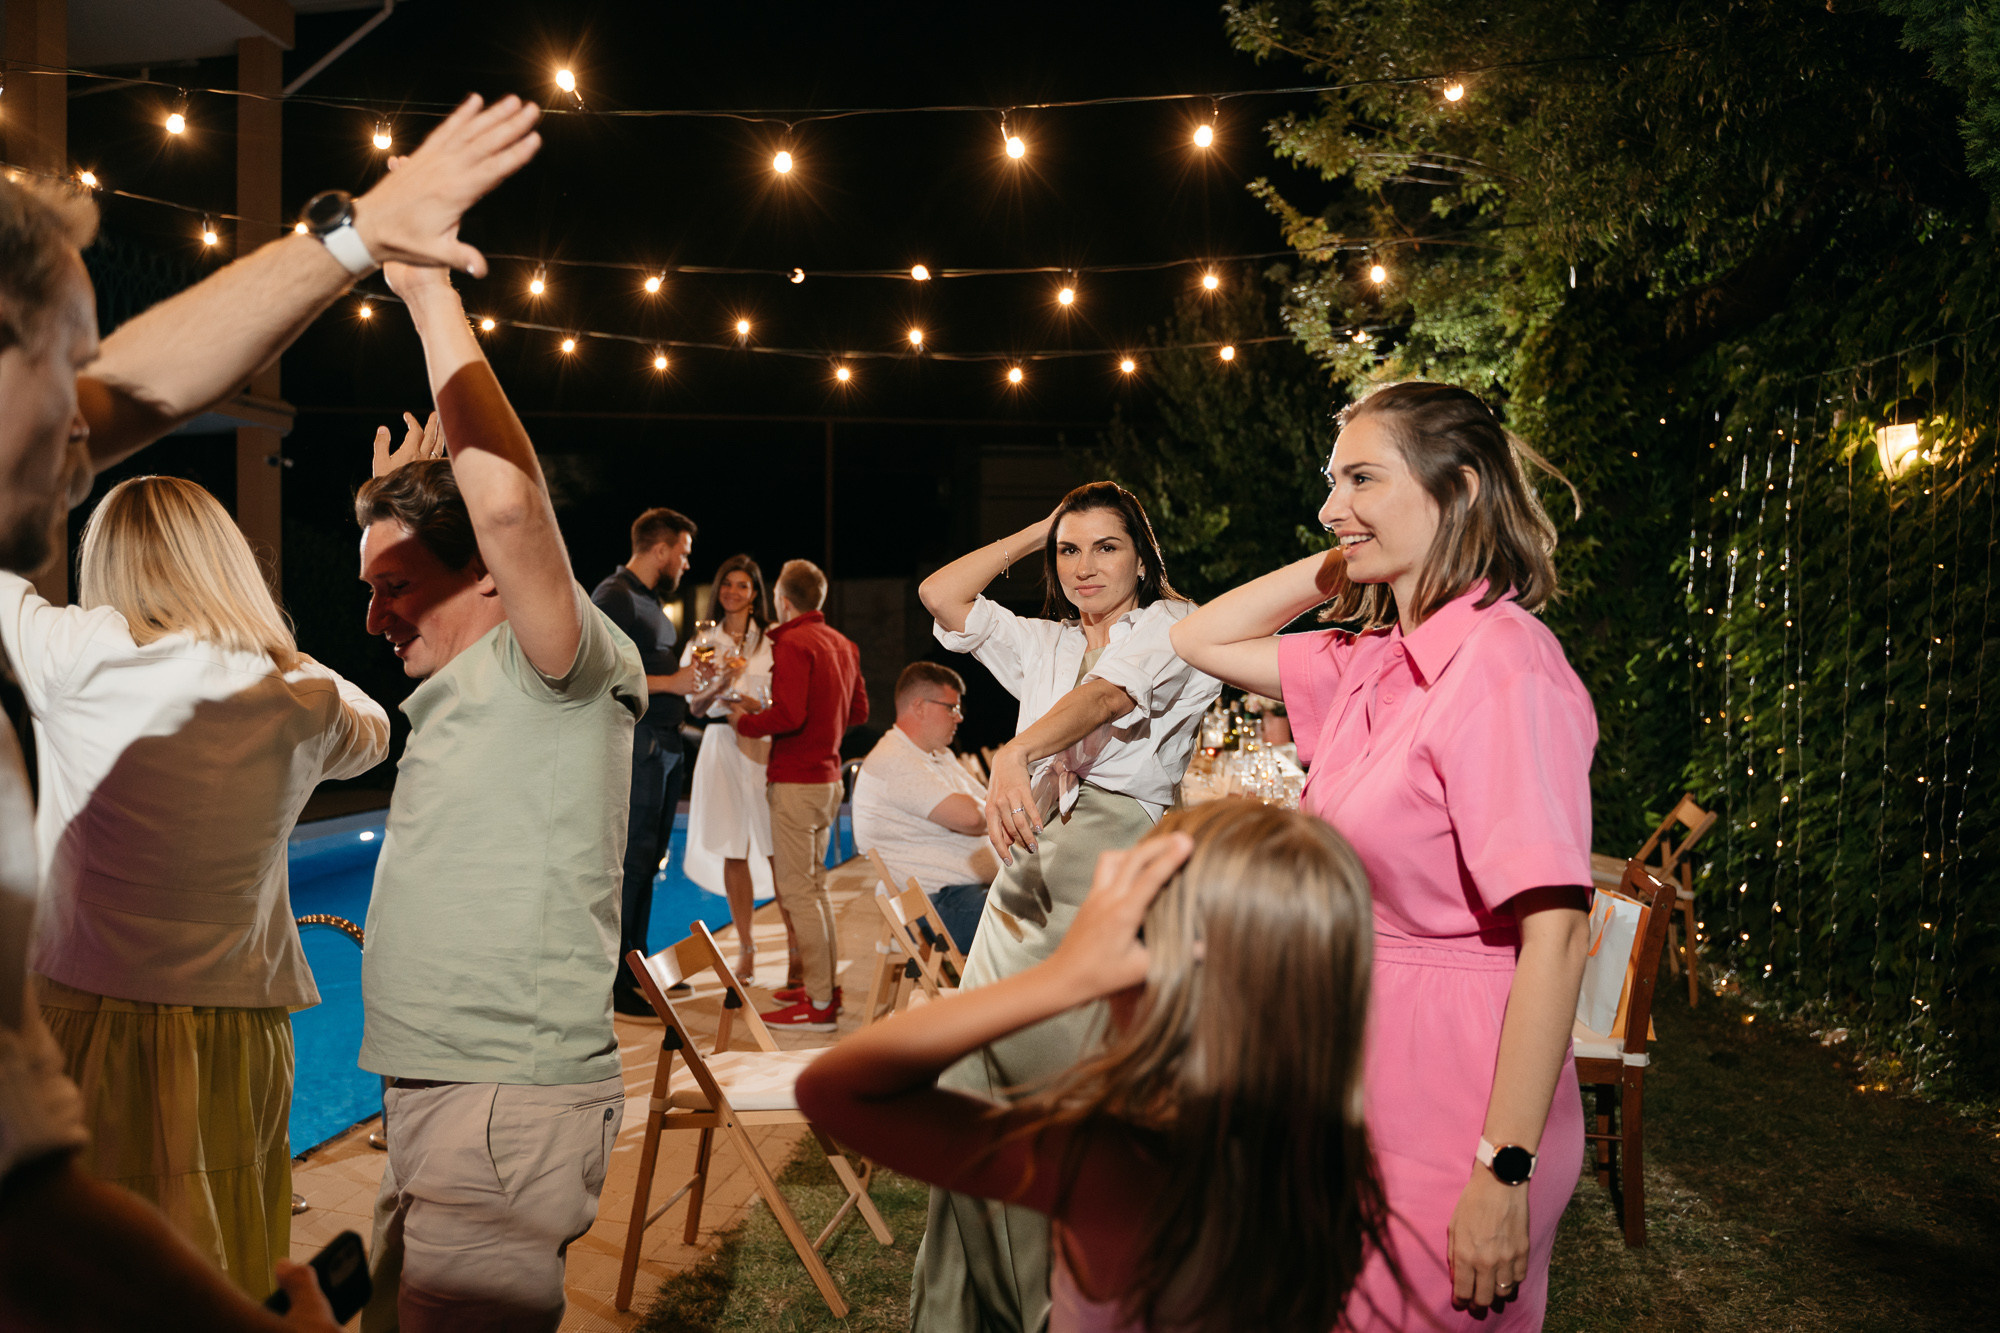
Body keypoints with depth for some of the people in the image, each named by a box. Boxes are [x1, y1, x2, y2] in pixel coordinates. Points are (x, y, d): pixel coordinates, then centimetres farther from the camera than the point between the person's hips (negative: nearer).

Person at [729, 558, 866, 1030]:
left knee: (797, 889, -6)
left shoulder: (793, 644, -14)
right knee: (815, 884, 18)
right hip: (828, 776, 9)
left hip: (796, 782, -9)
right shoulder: (842, 644, 12)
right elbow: (859, 709, 17)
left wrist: (745, 721, -8)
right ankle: (825, 985, 23)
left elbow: (789, 715, -24)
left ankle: (819, 1005, -5)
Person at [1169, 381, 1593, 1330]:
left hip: (1456, 1102, -8)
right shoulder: (1373, 662, 6)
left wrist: (1505, 1171, -24)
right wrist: (1342, 565, 5)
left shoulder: (1502, 661, -19)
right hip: (1365, 1081, 8)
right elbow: (1201, 641, 18)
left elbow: (1554, 932, -23)